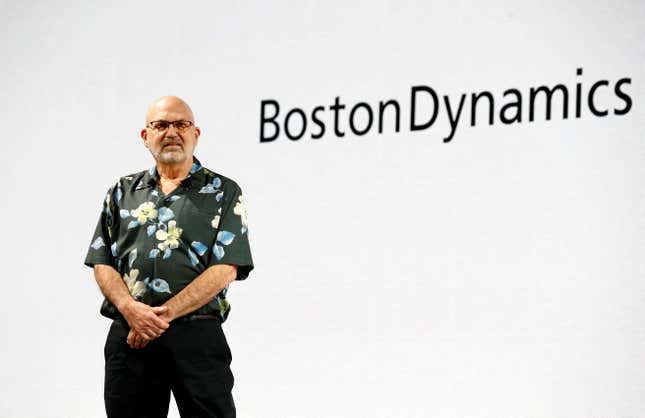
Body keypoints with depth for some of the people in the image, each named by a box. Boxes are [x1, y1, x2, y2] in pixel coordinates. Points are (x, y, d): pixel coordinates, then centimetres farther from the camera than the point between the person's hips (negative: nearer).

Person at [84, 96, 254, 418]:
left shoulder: (224, 193, 5)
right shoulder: (122, 192, 15)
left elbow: (226, 268, -5)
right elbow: (101, 263, 10)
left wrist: (164, 314, -13)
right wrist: (131, 309, -10)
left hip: (197, 334, -2)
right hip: (129, 335, 3)